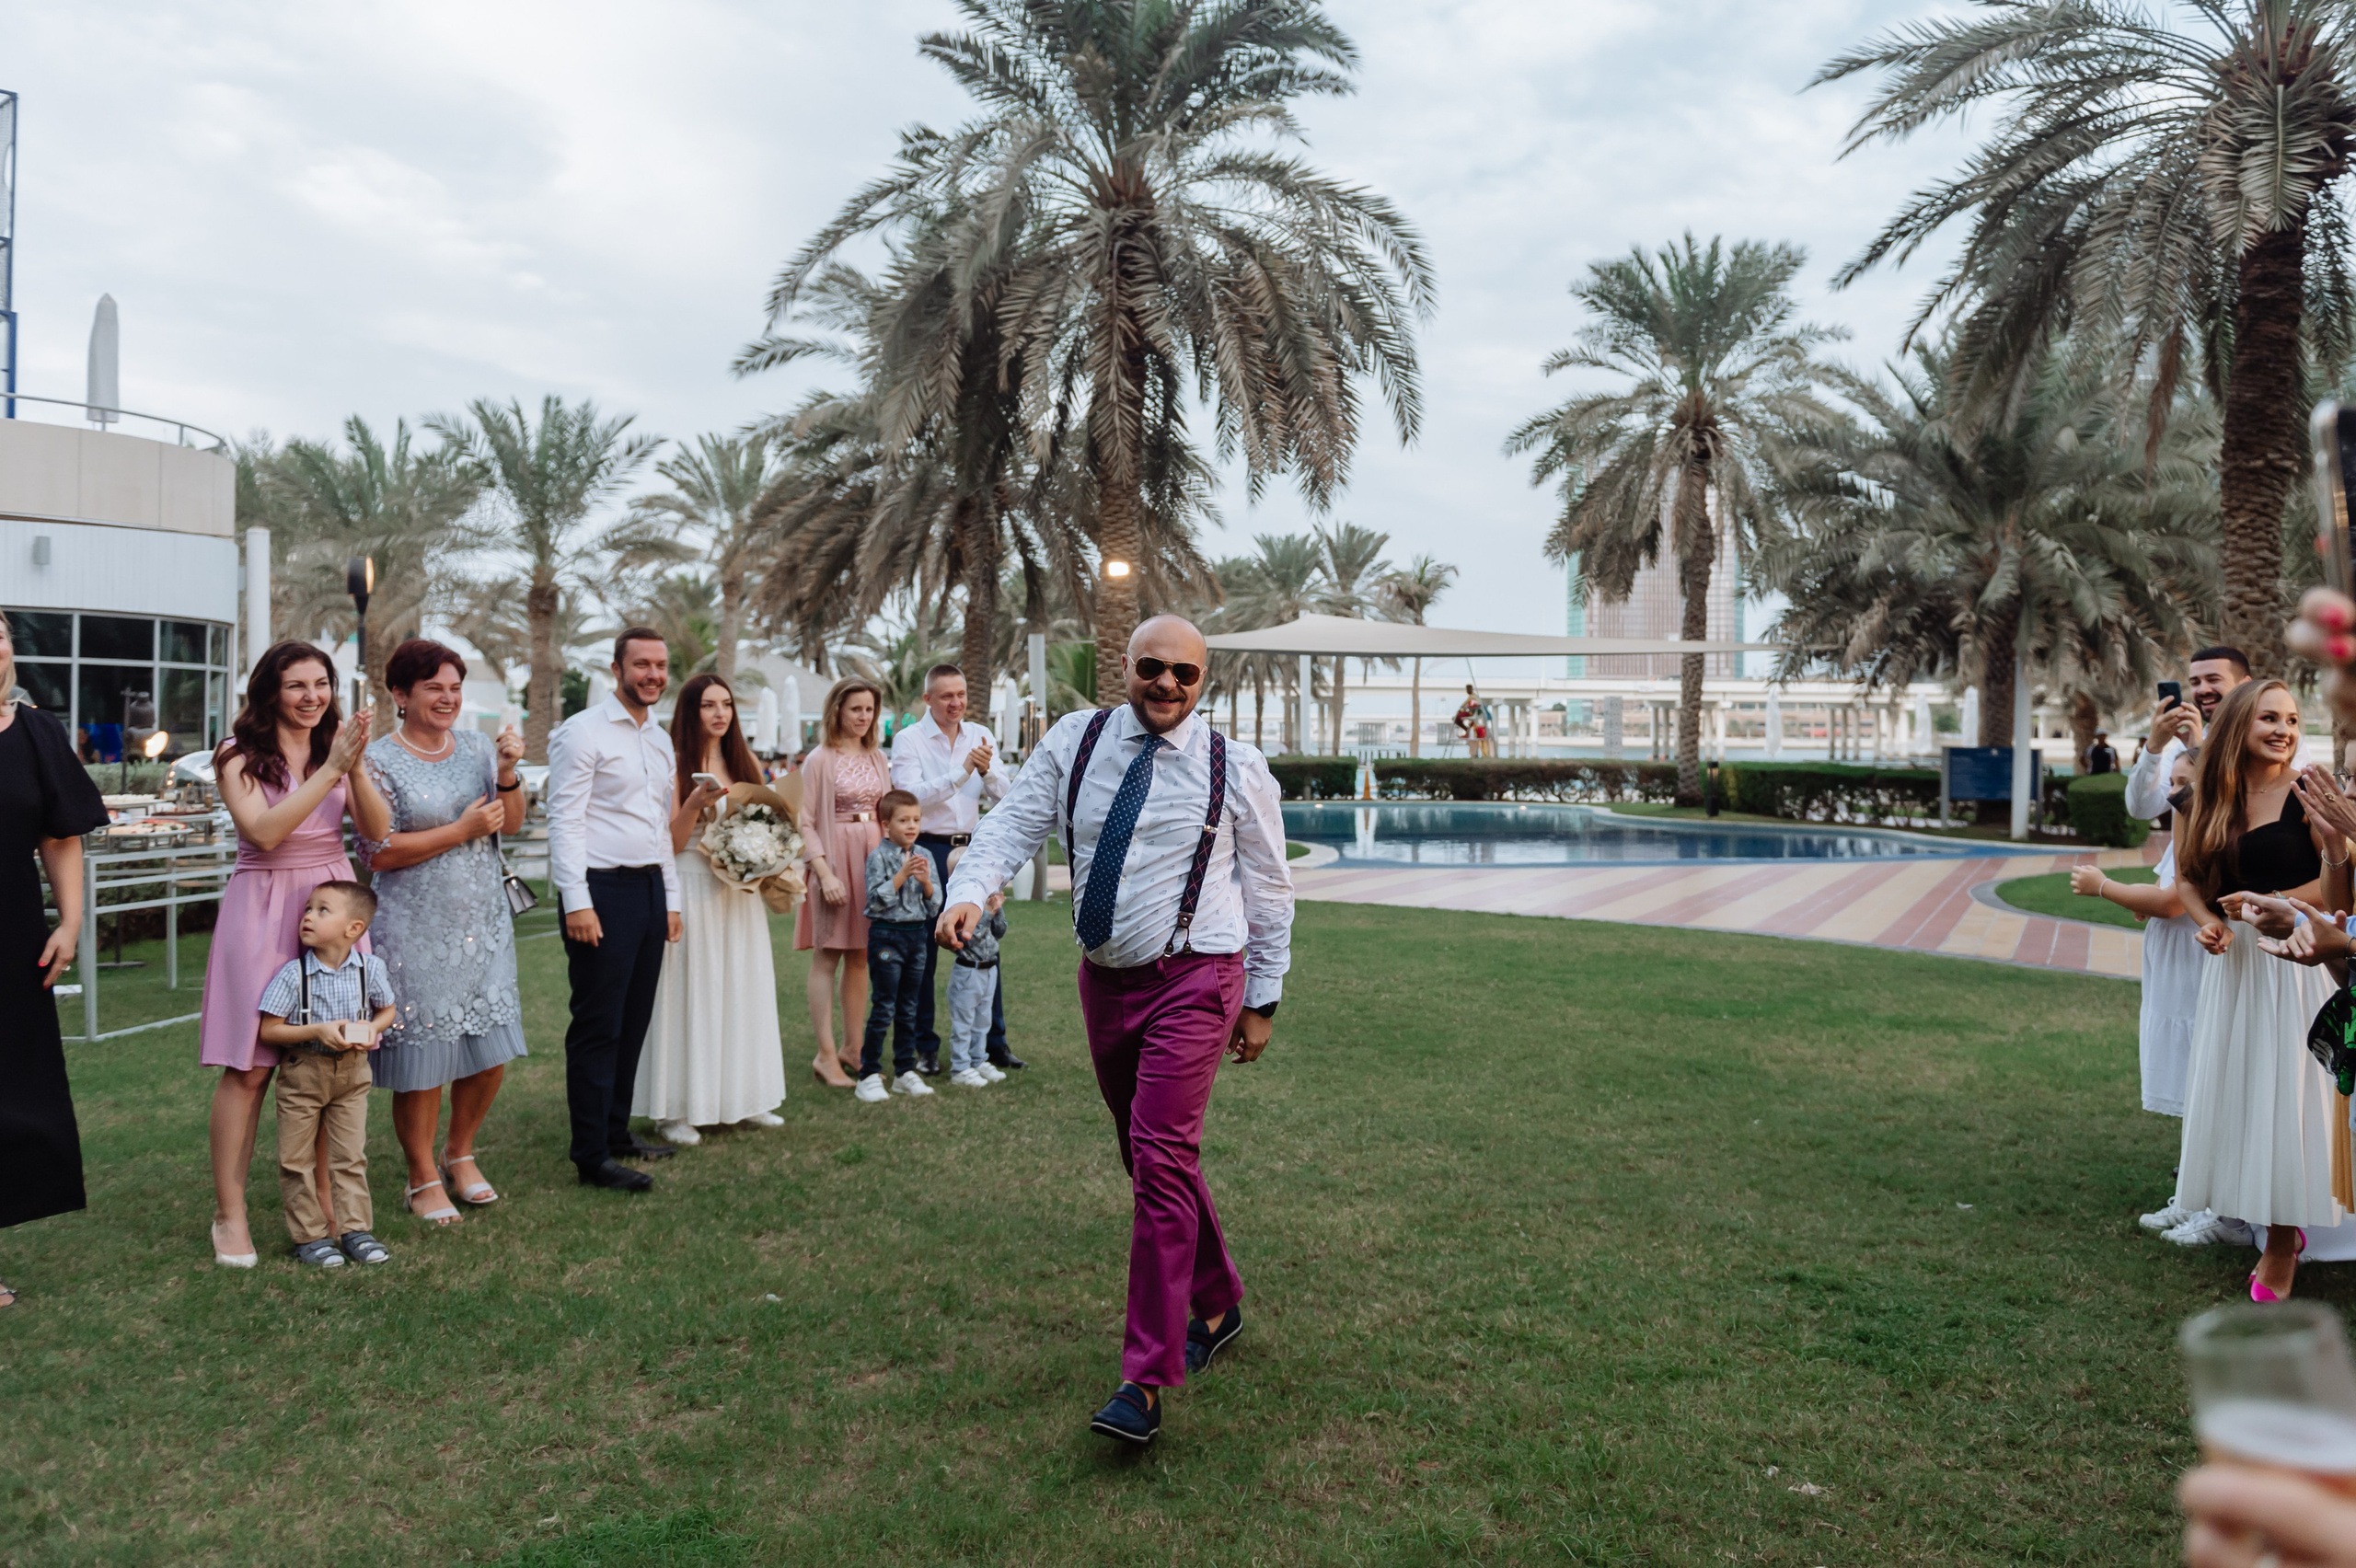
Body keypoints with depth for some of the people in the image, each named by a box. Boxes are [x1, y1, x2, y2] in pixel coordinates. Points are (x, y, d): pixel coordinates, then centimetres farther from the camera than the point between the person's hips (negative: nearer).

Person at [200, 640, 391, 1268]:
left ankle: (324, 1201, 14)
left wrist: (356, 766, -18)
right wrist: (331, 769, -19)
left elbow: (378, 830, -2)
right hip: (264, 909, -3)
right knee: (250, 1066, -3)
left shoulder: (339, 745, 10)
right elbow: (263, 831, -16)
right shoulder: (241, 755, -1)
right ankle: (230, 1215, 6)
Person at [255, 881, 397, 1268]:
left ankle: (354, 1228, 17)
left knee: (350, 1156, 7)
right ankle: (310, 1236, 17)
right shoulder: (293, 974, -15)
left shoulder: (371, 968, -9)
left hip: (352, 1073, 1)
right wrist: (317, 1031, -23)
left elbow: (387, 1010, 8)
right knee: (297, 1160, 6)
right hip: (302, 1073, -1)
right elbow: (268, 1030, -11)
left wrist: (371, 1029, -14)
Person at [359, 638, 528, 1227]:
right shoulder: (380, 761, -7)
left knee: (491, 1050, 10)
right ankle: (423, 1180, 21)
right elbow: (378, 853, -14)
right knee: (423, 1057, 3)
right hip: (417, 929, -5)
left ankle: (460, 1154, 33)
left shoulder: (478, 746, 7)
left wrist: (508, 773, -12)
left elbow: (512, 823, 4)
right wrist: (462, 831, -14)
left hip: (484, 923, 5)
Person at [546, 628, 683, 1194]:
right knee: (598, 1028, -4)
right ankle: (591, 1157, 2)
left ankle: (616, 1131, 24)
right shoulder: (584, 732, -7)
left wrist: (671, 898, 18)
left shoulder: (660, 740, 17)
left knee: (633, 1022, 12)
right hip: (602, 892, -8)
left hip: (650, 889, 8)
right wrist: (577, 903, -18)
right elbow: (565, 822, -12)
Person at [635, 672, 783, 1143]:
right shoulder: (675, 765, -6)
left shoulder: (745, 761, 11)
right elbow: (670, 842, -9)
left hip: (741, 891, 6)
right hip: (693, 891, -6)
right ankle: (676, 1110, 5)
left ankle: (741, 1097, 20)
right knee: (691, 992, -3)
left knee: (742, 989, 10)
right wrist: (696, 801, -24)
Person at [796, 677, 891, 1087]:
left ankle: (853, 1049, 17)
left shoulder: (877, 758, 13)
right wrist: (825, 873, -17)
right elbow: (806, 823, -8)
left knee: (860, 958, 9)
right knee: (827, 957, -3)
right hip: (835, 858, -6)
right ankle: (826, 1054, -2)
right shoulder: (820, 760, -4)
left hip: (874, 860, 6)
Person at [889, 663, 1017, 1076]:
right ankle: (925, 1047, 12)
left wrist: (986, 769, -17)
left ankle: (994, 1041, 17)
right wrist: (962, 770, -23)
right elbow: (912, 795, -18)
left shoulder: (981, 736, 8)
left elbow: (1002, 794, 3)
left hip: (970, 847, 4)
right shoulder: (908, 740, -5)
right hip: (927, 851, -4)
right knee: (923, 952, 2)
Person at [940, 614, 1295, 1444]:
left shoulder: (1236, 768, -4)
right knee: (1149, 1156, 16)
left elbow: (1269, 890, 4)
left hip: (1194, 980, -4)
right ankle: (1216, 1304, 38)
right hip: (1106, 979, 5)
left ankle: (1145, 1380, -6)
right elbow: (1013, 822, -5)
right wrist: (970, 890, -25)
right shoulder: (1074, 742, 2)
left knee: (1161, 1159, -13)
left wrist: (1263, 1001, 5)